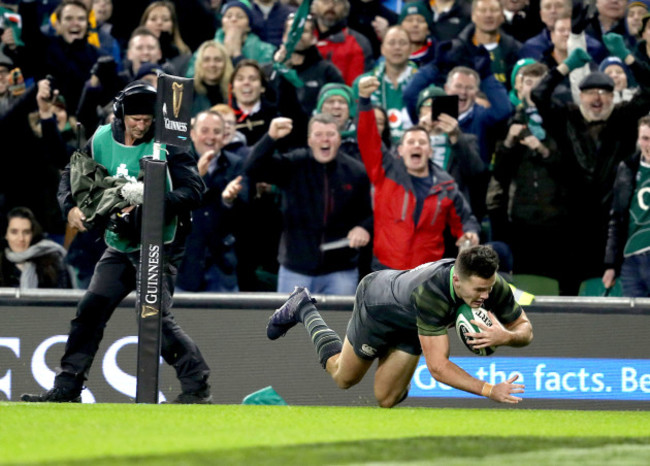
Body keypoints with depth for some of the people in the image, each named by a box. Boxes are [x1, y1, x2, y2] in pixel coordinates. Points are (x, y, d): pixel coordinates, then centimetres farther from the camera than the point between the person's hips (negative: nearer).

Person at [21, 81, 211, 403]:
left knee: (156, 318, -17)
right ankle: (66, 387, 9)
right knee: (90, 311, 2)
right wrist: (71, 206, -6)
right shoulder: (102, 140, 4)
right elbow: (72, 175, 15)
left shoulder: (166, 145, -11)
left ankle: (197, 387, -9)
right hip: (119, 248, 6)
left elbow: (193, 190, -19)